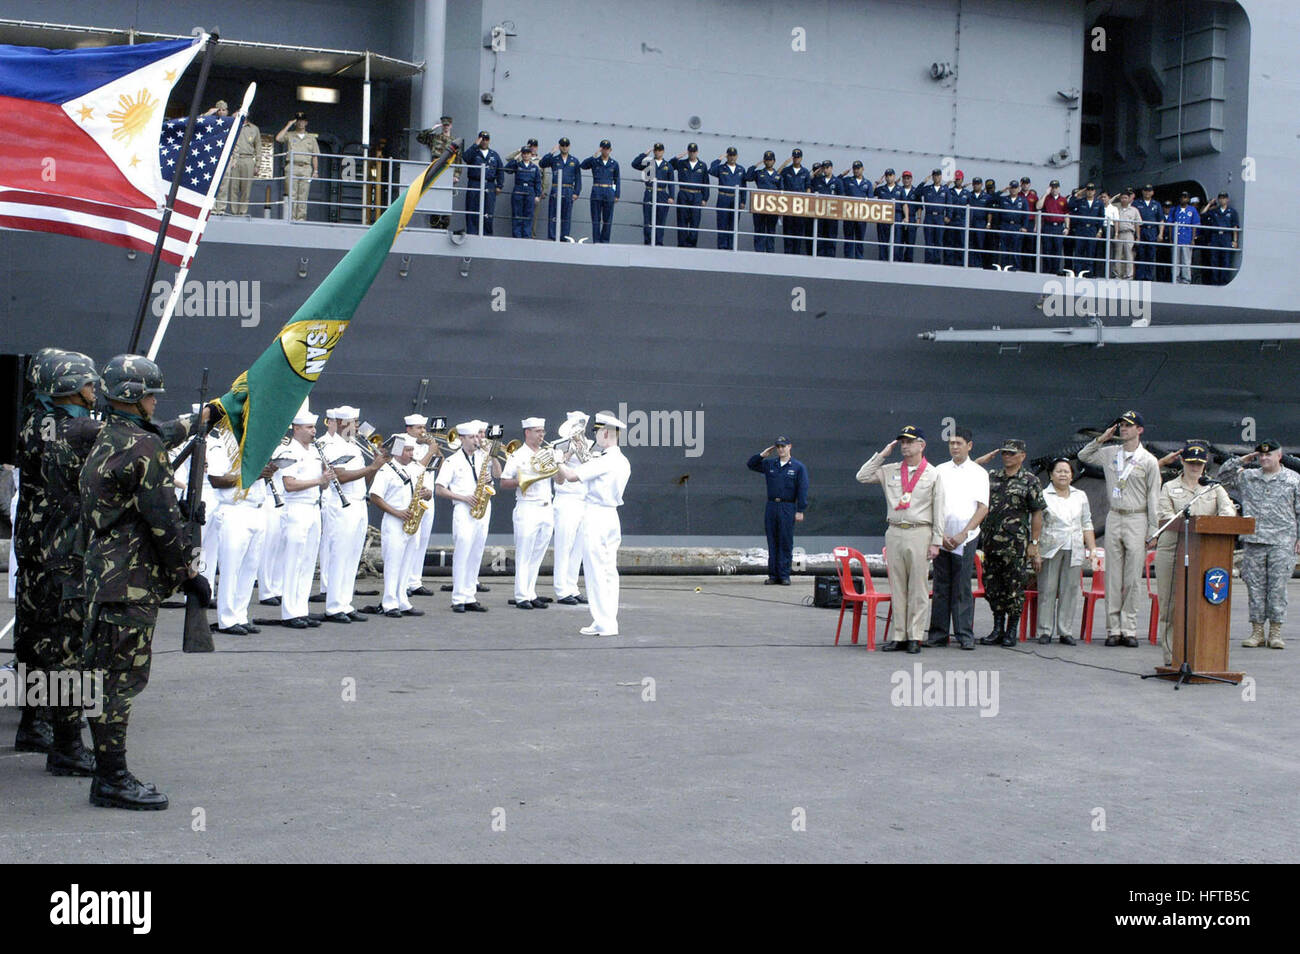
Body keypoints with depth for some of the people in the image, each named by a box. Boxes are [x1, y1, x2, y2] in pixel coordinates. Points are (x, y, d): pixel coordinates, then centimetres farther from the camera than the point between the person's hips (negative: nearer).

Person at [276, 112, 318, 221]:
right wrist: (288, 125, 1)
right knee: (291, 194, -9)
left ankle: (301, 218, -5)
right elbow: (278, 138, -6)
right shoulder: (289, 135, 14)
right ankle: (291, 218, -10)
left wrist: (315, 170, 8)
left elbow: (315, 156, 18)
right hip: (292, 167, -1)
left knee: (303, 195, -5)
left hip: (306, 168, 1)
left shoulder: (311, 138, 20)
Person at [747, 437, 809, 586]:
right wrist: (762, 455, 5)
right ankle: (773, 575, 9)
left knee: (786, 543, -3)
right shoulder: (769, 465, 12)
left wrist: (800, 511, -9)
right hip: (771, 506, 4)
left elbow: (802, 490, -2)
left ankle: (784, 575, 0)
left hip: (788, 508, -4)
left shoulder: (798, 467, 2)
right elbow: (750, 464, 20)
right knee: (772, 542, 5)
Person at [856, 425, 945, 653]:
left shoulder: (933, 474, 3)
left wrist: (936, 542, -6)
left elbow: (939, 510, 0)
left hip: (919, 534, -4)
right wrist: (882, 455, 5)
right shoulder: (890, 471, 12)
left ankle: (915, 636, 2)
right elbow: (862, 477, 8)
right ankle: (900, 636, 9)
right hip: (894, 533, 4)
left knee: (917, 587, -2)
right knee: (897, 587, 4)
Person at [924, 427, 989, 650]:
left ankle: (965, 635, 1)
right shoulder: (939, 471, 10)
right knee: (941, 587, 3)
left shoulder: (979, 473, 4)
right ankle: (938, 634, 7)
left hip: (965, 538, -2)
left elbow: (983, 508, -2)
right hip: (941, 537, 2)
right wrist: (941, 534, -5)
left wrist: (963, 534, -11)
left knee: (962, 587, -3)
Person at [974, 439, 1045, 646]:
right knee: (992, 586, 7)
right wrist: (979, 462, 6)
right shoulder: (991, 478, 13)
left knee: (1015, 587, -1)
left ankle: (1012, 631, 8)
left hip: (1016, 544, -5)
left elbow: (1037, 514, -1)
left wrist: (1034, 544, -7)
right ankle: (998, 629, 16)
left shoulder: (1030, 481, 1)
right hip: (991, 542, 5)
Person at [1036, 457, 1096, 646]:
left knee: (1070, 590, 2)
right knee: (1047, 590, -4)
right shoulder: (1043, 496, 2)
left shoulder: (1080, 496, 15)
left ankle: (1066, 631, 8)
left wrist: (1092, 548, 10)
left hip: (1074, 551, 3)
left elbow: (1087, 525, 17)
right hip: (1050, 550, -3)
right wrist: (1035, 552, -8)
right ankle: (1045, 631, 2)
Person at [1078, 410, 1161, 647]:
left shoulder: (1149, 461, -1)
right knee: (1113, 576, 3)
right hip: (1114, 518, 4)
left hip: (1137, 520, -4)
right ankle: (1113, 629, 5)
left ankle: (1129, 629, 0)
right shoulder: (1110, 454, 10)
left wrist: (1152, 532, -6)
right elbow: (1083, 456, 24)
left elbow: (1153, 498, -2)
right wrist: (1101, 438, 9)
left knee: (1133, 578, -4)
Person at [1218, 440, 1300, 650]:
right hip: (1253, 541, 3)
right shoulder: (1247, 477, 13)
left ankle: (1275, 632, 3)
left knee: (1278, 587, -3)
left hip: (1282, 543, -2)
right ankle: (1257, 632, 8)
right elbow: (1224, 476, 16)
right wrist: (1240, 461, 6)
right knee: (1255, 586, 2)